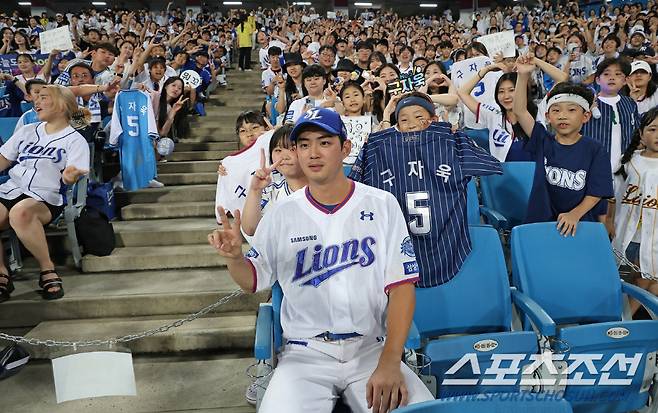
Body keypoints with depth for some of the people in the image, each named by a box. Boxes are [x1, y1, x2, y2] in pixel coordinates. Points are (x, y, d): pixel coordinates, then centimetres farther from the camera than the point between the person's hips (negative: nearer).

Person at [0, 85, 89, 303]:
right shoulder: (27, 131, 21)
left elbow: (71, 177, -7)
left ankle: (48, 270, -21)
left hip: (45, 197, -5)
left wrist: (70, 176, -31)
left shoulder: (75, 140, 5)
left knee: (20, 212, -39)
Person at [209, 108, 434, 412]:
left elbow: (401, 285, -4)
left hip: (371, 349, 0)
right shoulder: (281, 213, 3)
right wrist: (234, 257, -15)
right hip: (305, 353, 0)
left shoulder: (382, 204, 0)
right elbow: (252, 281, 9)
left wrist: (390, 362, -16)